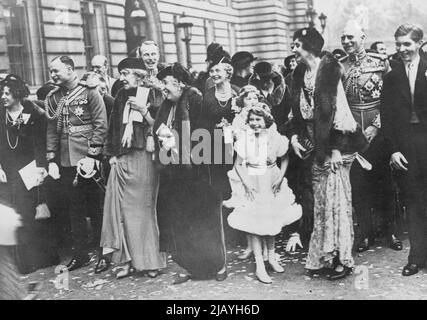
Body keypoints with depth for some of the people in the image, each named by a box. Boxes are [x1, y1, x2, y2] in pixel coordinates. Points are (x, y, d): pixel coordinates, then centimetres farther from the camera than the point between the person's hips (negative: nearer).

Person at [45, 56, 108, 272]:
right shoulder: (52, 98, 11)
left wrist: (92, 156, -14)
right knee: (74, 210, 10)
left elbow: (101, 125, -7)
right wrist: (51, 160, 3)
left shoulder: (89, 92, -3)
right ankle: (80, 254, 20)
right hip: (65, 163, 5)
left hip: (87, 160, -5)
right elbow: (51, 131, 12)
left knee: (96, 207, 3)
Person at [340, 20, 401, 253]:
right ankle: (366, 233, 16)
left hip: (377, 134, -1)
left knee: (384, 182, 6)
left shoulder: (381, 62, -2)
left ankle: (390, 231, 22)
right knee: (357, 185, 3)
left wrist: (376, 127, -10)